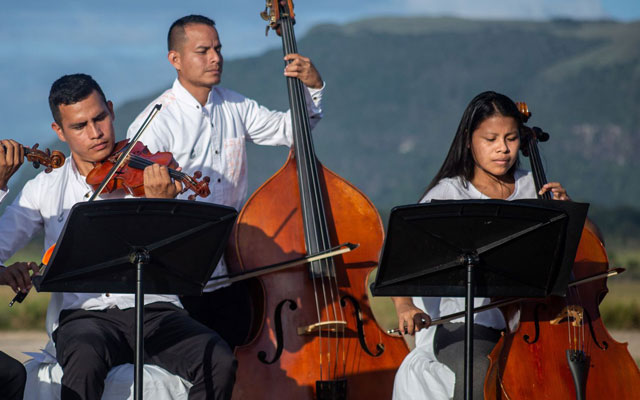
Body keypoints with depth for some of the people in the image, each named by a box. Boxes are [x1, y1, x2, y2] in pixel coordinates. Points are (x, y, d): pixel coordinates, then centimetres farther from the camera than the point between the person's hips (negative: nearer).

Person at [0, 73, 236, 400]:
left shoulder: (145, 175, 8)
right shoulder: (45, 188, 13)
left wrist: (160, 204, -22)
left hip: (155, 311, 1)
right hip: (83, 315, -1)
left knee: (220, 361, -28)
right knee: (85, 360, -38)